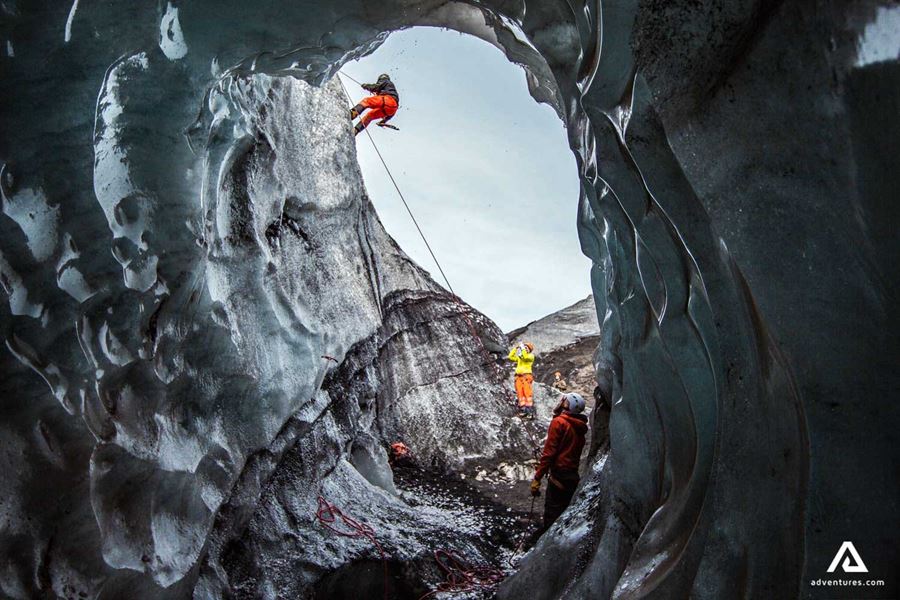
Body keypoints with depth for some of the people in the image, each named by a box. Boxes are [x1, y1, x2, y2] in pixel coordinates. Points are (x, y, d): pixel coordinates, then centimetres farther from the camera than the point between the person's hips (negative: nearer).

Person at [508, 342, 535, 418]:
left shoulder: (531, 356, 7)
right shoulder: (519, 357, 25)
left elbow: (525, 357, -13)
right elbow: (511, 357, 20)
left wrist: (522, 348, -6)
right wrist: (515, 349, 16)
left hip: (526, 375, -6)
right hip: (518, 376, 6)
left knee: (527, 392, -14)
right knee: (520, 393, -4)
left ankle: (530, 411, -20)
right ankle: (523, 409, -7)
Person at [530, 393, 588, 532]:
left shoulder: (558, 422, -9)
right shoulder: (580, 429, 14)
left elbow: (549, 452, -15)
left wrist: (537, 477, -15)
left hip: (559, 477, -8)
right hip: (574, 477, 8)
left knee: (551, 516, -6)